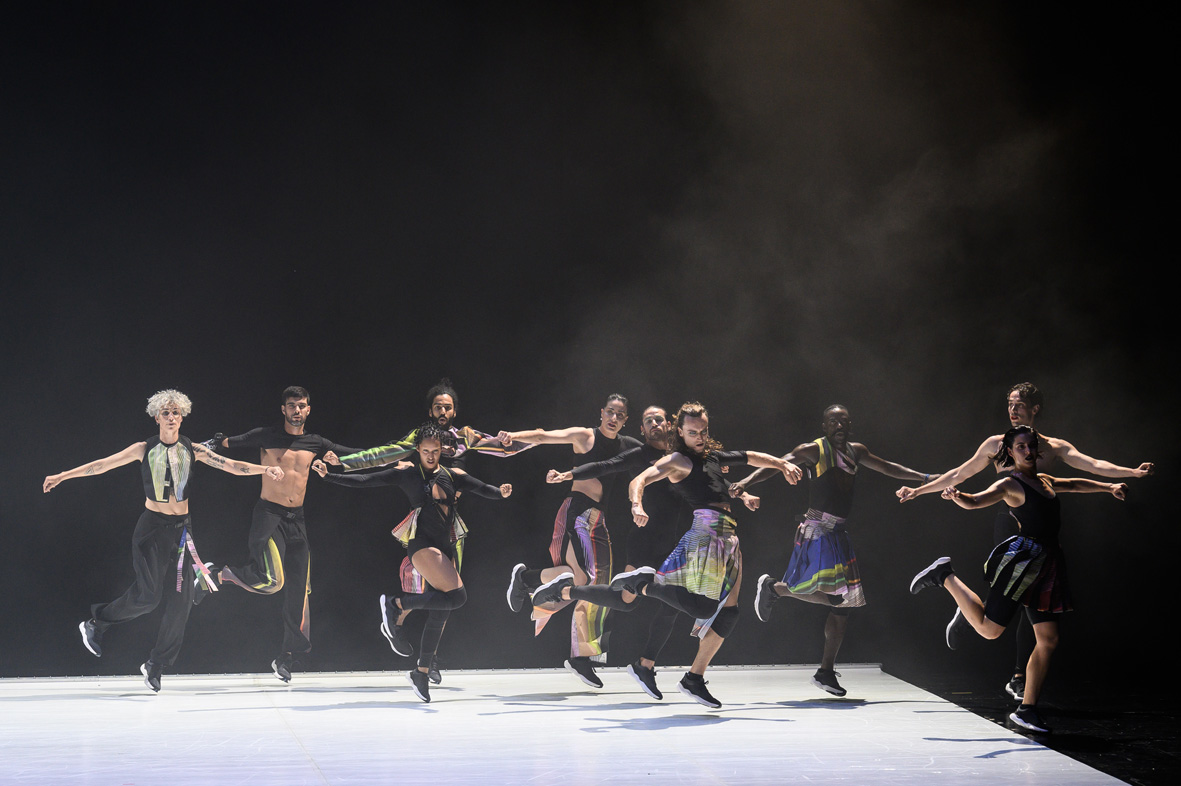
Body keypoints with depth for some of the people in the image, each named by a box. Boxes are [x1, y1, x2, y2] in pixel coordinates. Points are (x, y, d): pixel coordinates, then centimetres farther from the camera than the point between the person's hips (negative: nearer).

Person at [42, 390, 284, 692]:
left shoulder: (193, 450, 2)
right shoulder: (144, 449, -1)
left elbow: (230, 466, -5)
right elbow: (102, 465, 1)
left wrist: (265, 470, -18)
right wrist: (62, 476, 0)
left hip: (181, 528, 3)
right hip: (152, 527, -3)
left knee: (181, 600, -1)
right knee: (149, 594, -14)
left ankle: (156, 665, 12)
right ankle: (95, 623, 10)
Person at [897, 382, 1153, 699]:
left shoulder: (1054, 447, 9)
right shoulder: (996, 444, 9)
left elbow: (1093, 465, -5)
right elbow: (958, 475, 17)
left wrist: (1133, 472, -20)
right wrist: (918, 490, 15)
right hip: (1008, 524, -1)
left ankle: (1019, 678, 9)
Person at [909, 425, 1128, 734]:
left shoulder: (1044, 481, 19)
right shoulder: (1010, 484, -4)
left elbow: (1075, 484, 39)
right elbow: (974, 502, -18)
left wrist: (1109, 487, 33)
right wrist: (956, 496, -39)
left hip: (1046, 564, 7)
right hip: (1023, 558, -7)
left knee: (1048, 640, 3)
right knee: (989, 628, -6)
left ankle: (1026, 710, 8)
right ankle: (945, 576, 13)